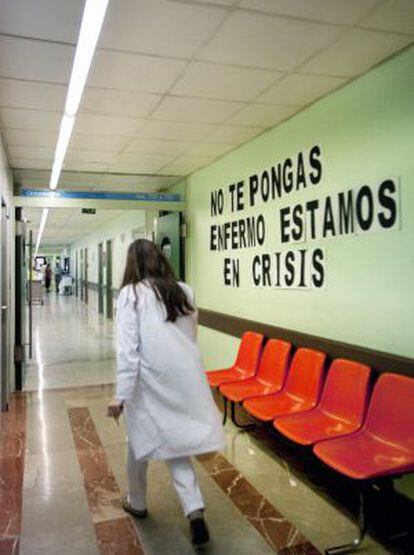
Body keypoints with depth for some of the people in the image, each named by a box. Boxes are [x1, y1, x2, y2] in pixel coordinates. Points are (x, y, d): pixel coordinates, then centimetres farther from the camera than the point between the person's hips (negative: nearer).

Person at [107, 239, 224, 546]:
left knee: (142, 441, 19)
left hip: (150, 381, -3)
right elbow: (192, 336, 11)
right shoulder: (184, 291, 4)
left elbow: (128, 348, -14)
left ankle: (137, 503, 39)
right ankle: (195, 510, 2)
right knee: (175, 443, 15)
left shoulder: (131, 294, -9)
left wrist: (121, 394, -12)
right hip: (185, 377, 4)